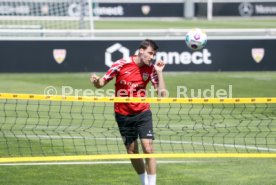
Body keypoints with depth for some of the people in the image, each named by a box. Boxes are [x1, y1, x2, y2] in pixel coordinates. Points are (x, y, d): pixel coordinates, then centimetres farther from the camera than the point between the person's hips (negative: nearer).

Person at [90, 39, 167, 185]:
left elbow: (162, 93, -10)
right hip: (123, 115, 0)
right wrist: (96, 81, -27)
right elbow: (101, 83, -4)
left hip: (142, 113, 0)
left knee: (148, 148, -13)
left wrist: (159, 72, -16)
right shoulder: (122, 64, -11)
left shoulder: (151, 69, -6)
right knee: (132, 152, 7)